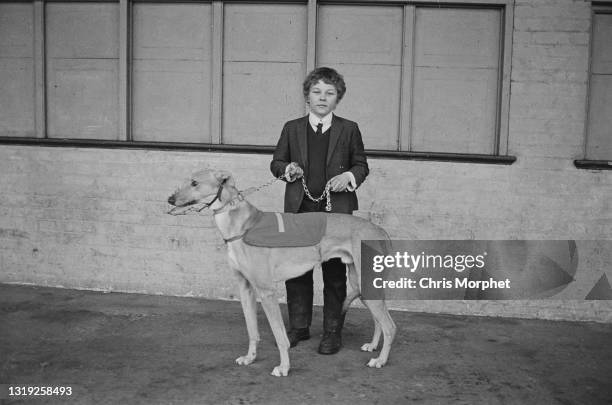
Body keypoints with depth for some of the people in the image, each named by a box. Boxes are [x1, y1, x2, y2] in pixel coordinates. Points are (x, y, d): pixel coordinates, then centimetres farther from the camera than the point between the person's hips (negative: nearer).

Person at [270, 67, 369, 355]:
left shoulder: (348, 129, 5)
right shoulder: (292, 128, 9)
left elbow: (361, 165, 10)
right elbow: (276, 162, 15)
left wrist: (348, 176, -10)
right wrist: (287, 168, -7)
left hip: (336, 211, -2)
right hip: (299, 210, 2)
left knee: (335, 273, 3)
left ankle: (333, 332, 15)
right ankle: (298, 327, 22)